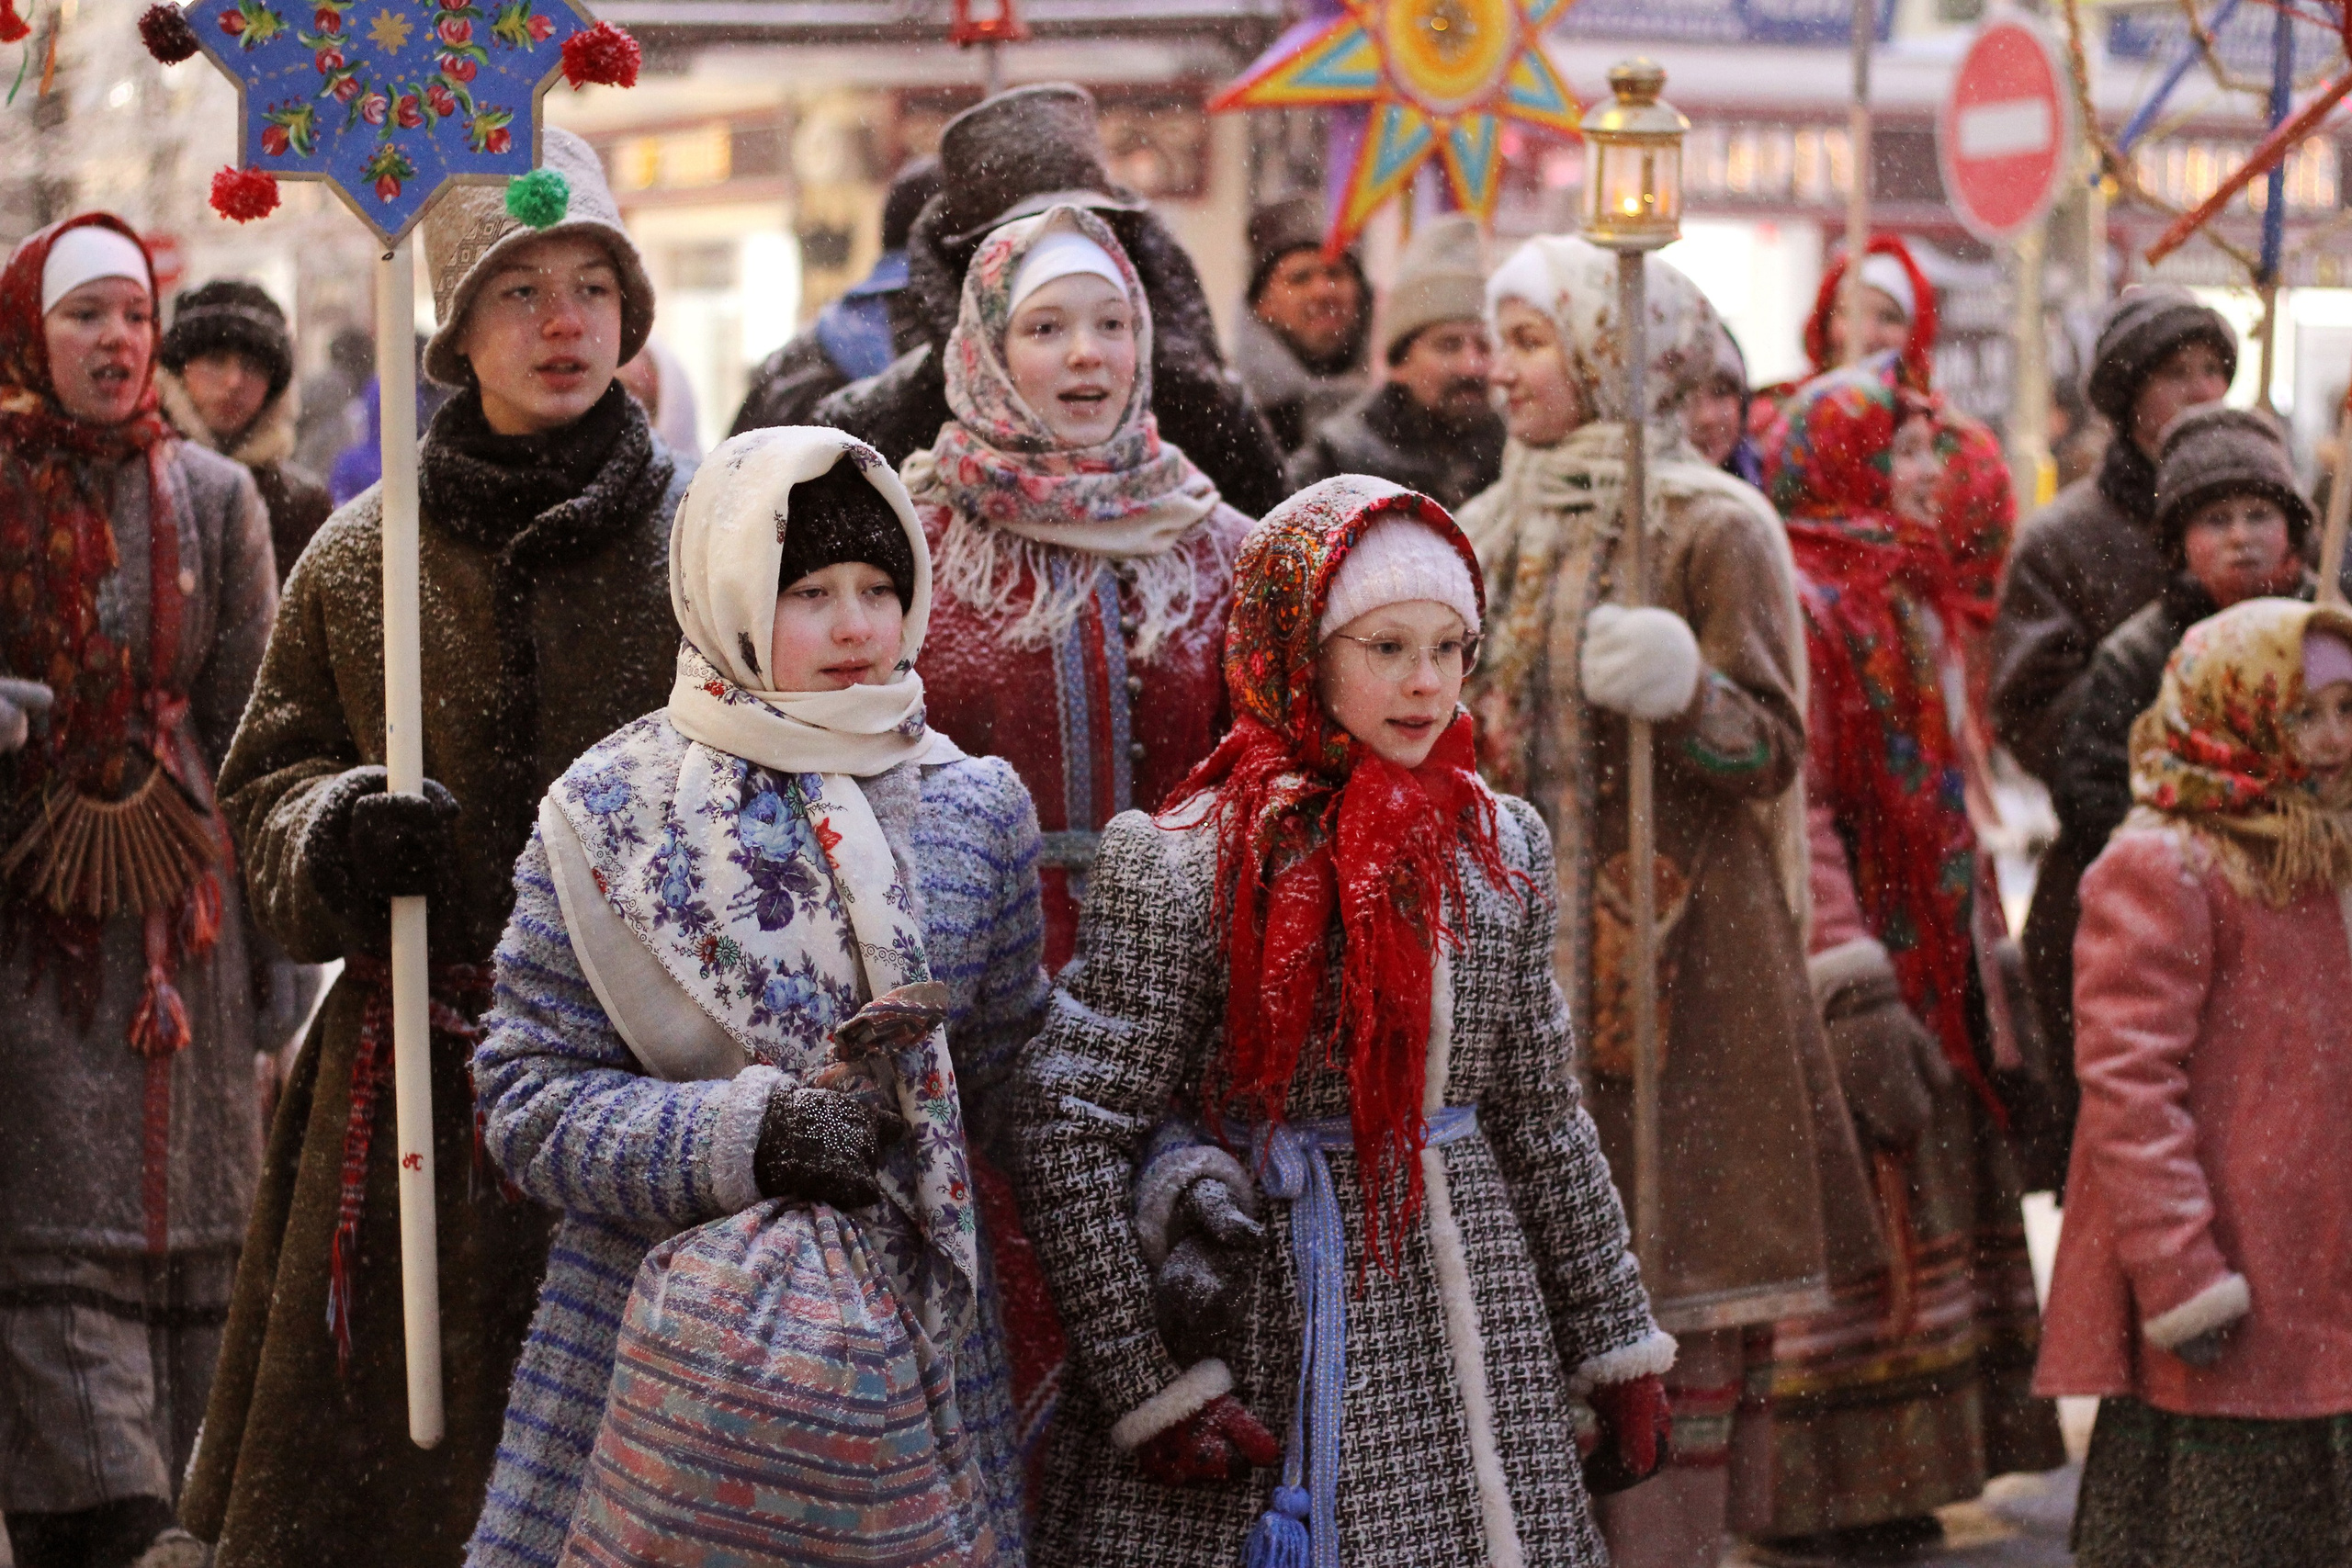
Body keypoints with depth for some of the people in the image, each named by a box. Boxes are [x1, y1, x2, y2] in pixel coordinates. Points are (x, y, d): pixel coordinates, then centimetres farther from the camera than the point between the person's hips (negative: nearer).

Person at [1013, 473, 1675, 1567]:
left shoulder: (1501, 846, 7)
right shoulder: (1186, 868, -11)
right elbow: (1068, 1131, -12)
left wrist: (1619, 1347, 14)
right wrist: (1150, 1389, -15)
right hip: (1263, 1340, -5)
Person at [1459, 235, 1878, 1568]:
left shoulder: (1716, 530, -5)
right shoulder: (1501, 528, 14)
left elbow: (1771, 747, -11)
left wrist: (1683, 693, -27)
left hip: (1673, 949, -6)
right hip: (1522, 935, 6)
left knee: (1666, 1266, -5)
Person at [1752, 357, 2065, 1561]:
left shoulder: (1901, 603, 17)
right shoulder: (1795, 606, -14)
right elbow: (1789, 814, -21)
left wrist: (1971, 962, 19)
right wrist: (1856, 996, -25)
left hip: (1922, 958, 9)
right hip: (1841, 971, -9)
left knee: (1907, 1222, 12)